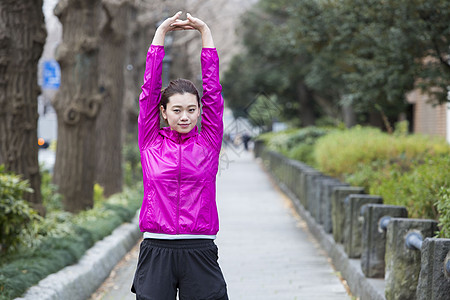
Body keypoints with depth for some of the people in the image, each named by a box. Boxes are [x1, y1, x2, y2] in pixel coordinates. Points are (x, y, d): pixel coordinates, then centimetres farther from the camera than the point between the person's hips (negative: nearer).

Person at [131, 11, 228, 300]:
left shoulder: (208, 142, 6)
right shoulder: (151, 142, 5)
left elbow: (213, 90, 4)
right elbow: (149, 89, 3)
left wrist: (205, 32, 5)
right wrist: (161, 32, 4)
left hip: (199, 252, 0)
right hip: (156, 251, 0)